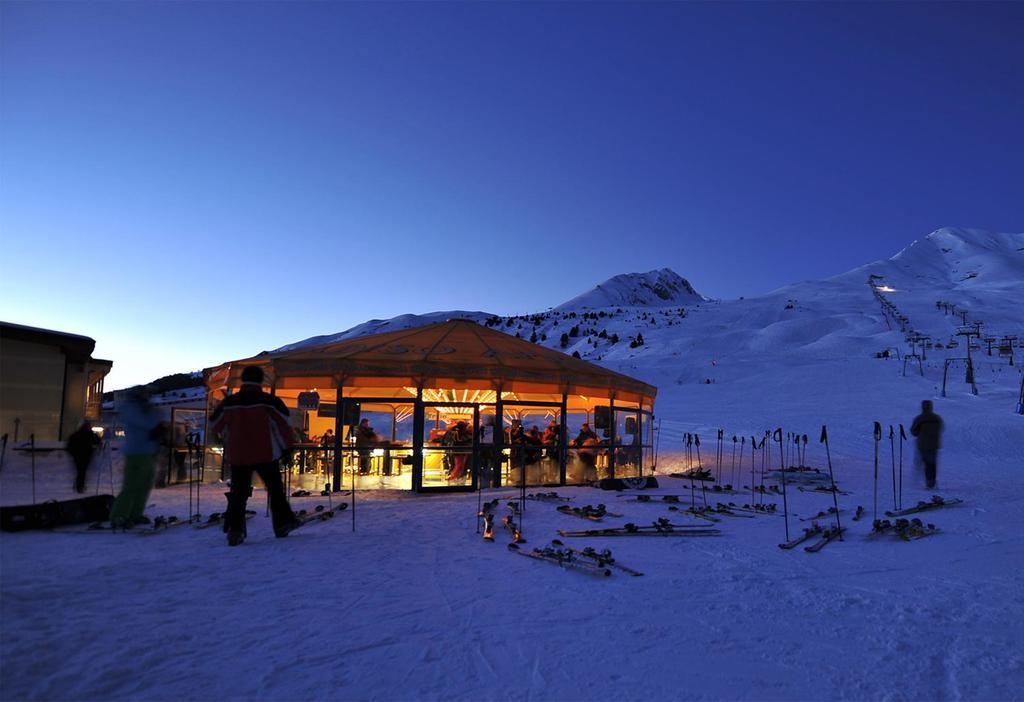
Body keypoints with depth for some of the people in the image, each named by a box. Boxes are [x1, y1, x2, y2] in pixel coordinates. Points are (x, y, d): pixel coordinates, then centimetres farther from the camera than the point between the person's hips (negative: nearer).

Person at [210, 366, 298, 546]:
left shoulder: (229, 402, 1)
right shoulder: (268, 401, -8)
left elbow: (215, 423, 13)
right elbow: (283, 423, -7)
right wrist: (288, 445, 5)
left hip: (237, 455, 2)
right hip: (265, 454, -2)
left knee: (238, 492, 7)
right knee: (275, 488, 11)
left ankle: (234, 530, 0)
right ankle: (283, 522, 17)